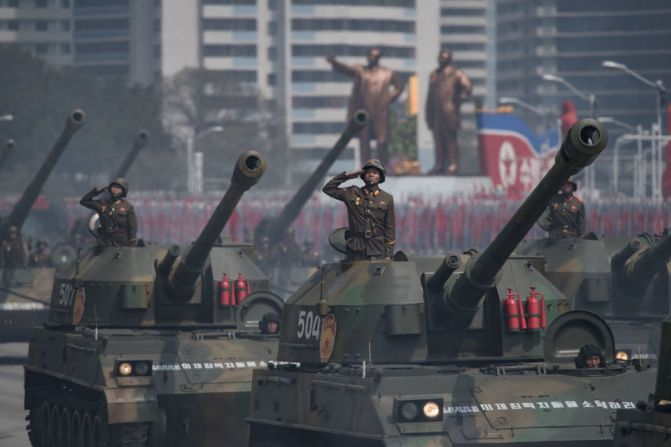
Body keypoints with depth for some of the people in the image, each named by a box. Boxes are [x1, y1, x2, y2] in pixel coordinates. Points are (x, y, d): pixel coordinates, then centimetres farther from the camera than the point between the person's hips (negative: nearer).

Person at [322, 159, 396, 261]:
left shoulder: (387, 199, 8)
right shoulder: (352, 193, 9)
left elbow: (390, 228, 7)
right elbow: (328, 188, 10)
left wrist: (388, 253, 2)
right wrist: (346, 176, 3)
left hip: (378, 249, 0)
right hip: (356, 249, 0)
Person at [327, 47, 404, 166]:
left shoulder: (387, 74, 6)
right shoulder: (360, 70, 6)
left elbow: (399, 85, 16)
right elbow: (345, 69, -7)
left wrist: (390, 98, 4)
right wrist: (334, 62, -26)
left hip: (380, 113, -1)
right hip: (364, 112, 1)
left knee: (383, 141, -4)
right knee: (364, 141, 2)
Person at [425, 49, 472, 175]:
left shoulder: (455, 74, -2)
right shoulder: (434, 75, 19)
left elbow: (467, 85, -15)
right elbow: (430, 96, 21)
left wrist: (460, 99, -10)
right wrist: (428, 114, 16)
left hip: (449, 112, -7)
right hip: (436, 113, 7)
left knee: (450, 139, -8)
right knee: (438, 140, 7)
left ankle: (453, 166, -8)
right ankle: (439, 165, 11)